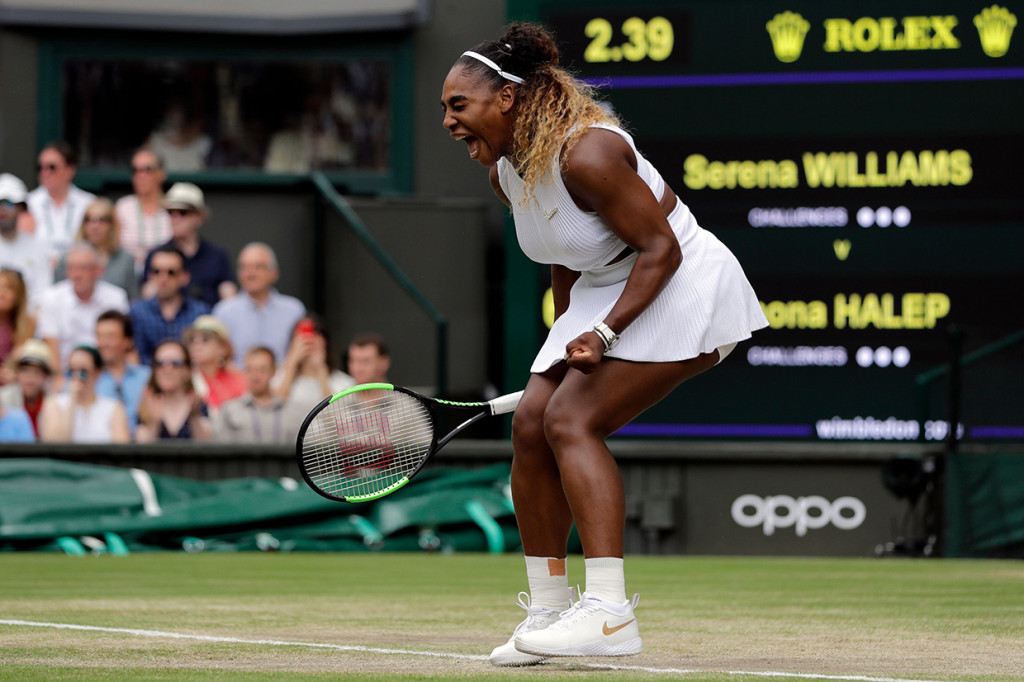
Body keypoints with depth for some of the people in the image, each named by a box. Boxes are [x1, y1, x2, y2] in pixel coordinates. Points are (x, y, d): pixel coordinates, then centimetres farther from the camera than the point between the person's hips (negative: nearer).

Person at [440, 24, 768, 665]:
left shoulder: (585, 154, -26)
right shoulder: (505, 170, 3)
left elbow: (661, 248, -24)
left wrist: (604, 334, -30)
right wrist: (566, 343, 15)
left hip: (680, 287, -9)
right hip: (602, 294, 9)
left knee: (572, 420, -21)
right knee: (532, 424, -2)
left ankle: (611, 612, -25)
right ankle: (547, 612, 5)